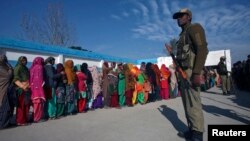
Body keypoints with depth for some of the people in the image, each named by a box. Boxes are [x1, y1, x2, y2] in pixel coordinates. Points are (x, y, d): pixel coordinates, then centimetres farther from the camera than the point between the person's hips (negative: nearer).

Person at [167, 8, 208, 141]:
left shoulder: (194, 28, -1)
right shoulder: (183, 34, 25)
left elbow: (202, 49, -15)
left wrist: (196, 73, -23)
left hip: (190, 71, -9)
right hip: (183, 72, 9)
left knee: (193, 103, -10)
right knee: (187, 103, 11)